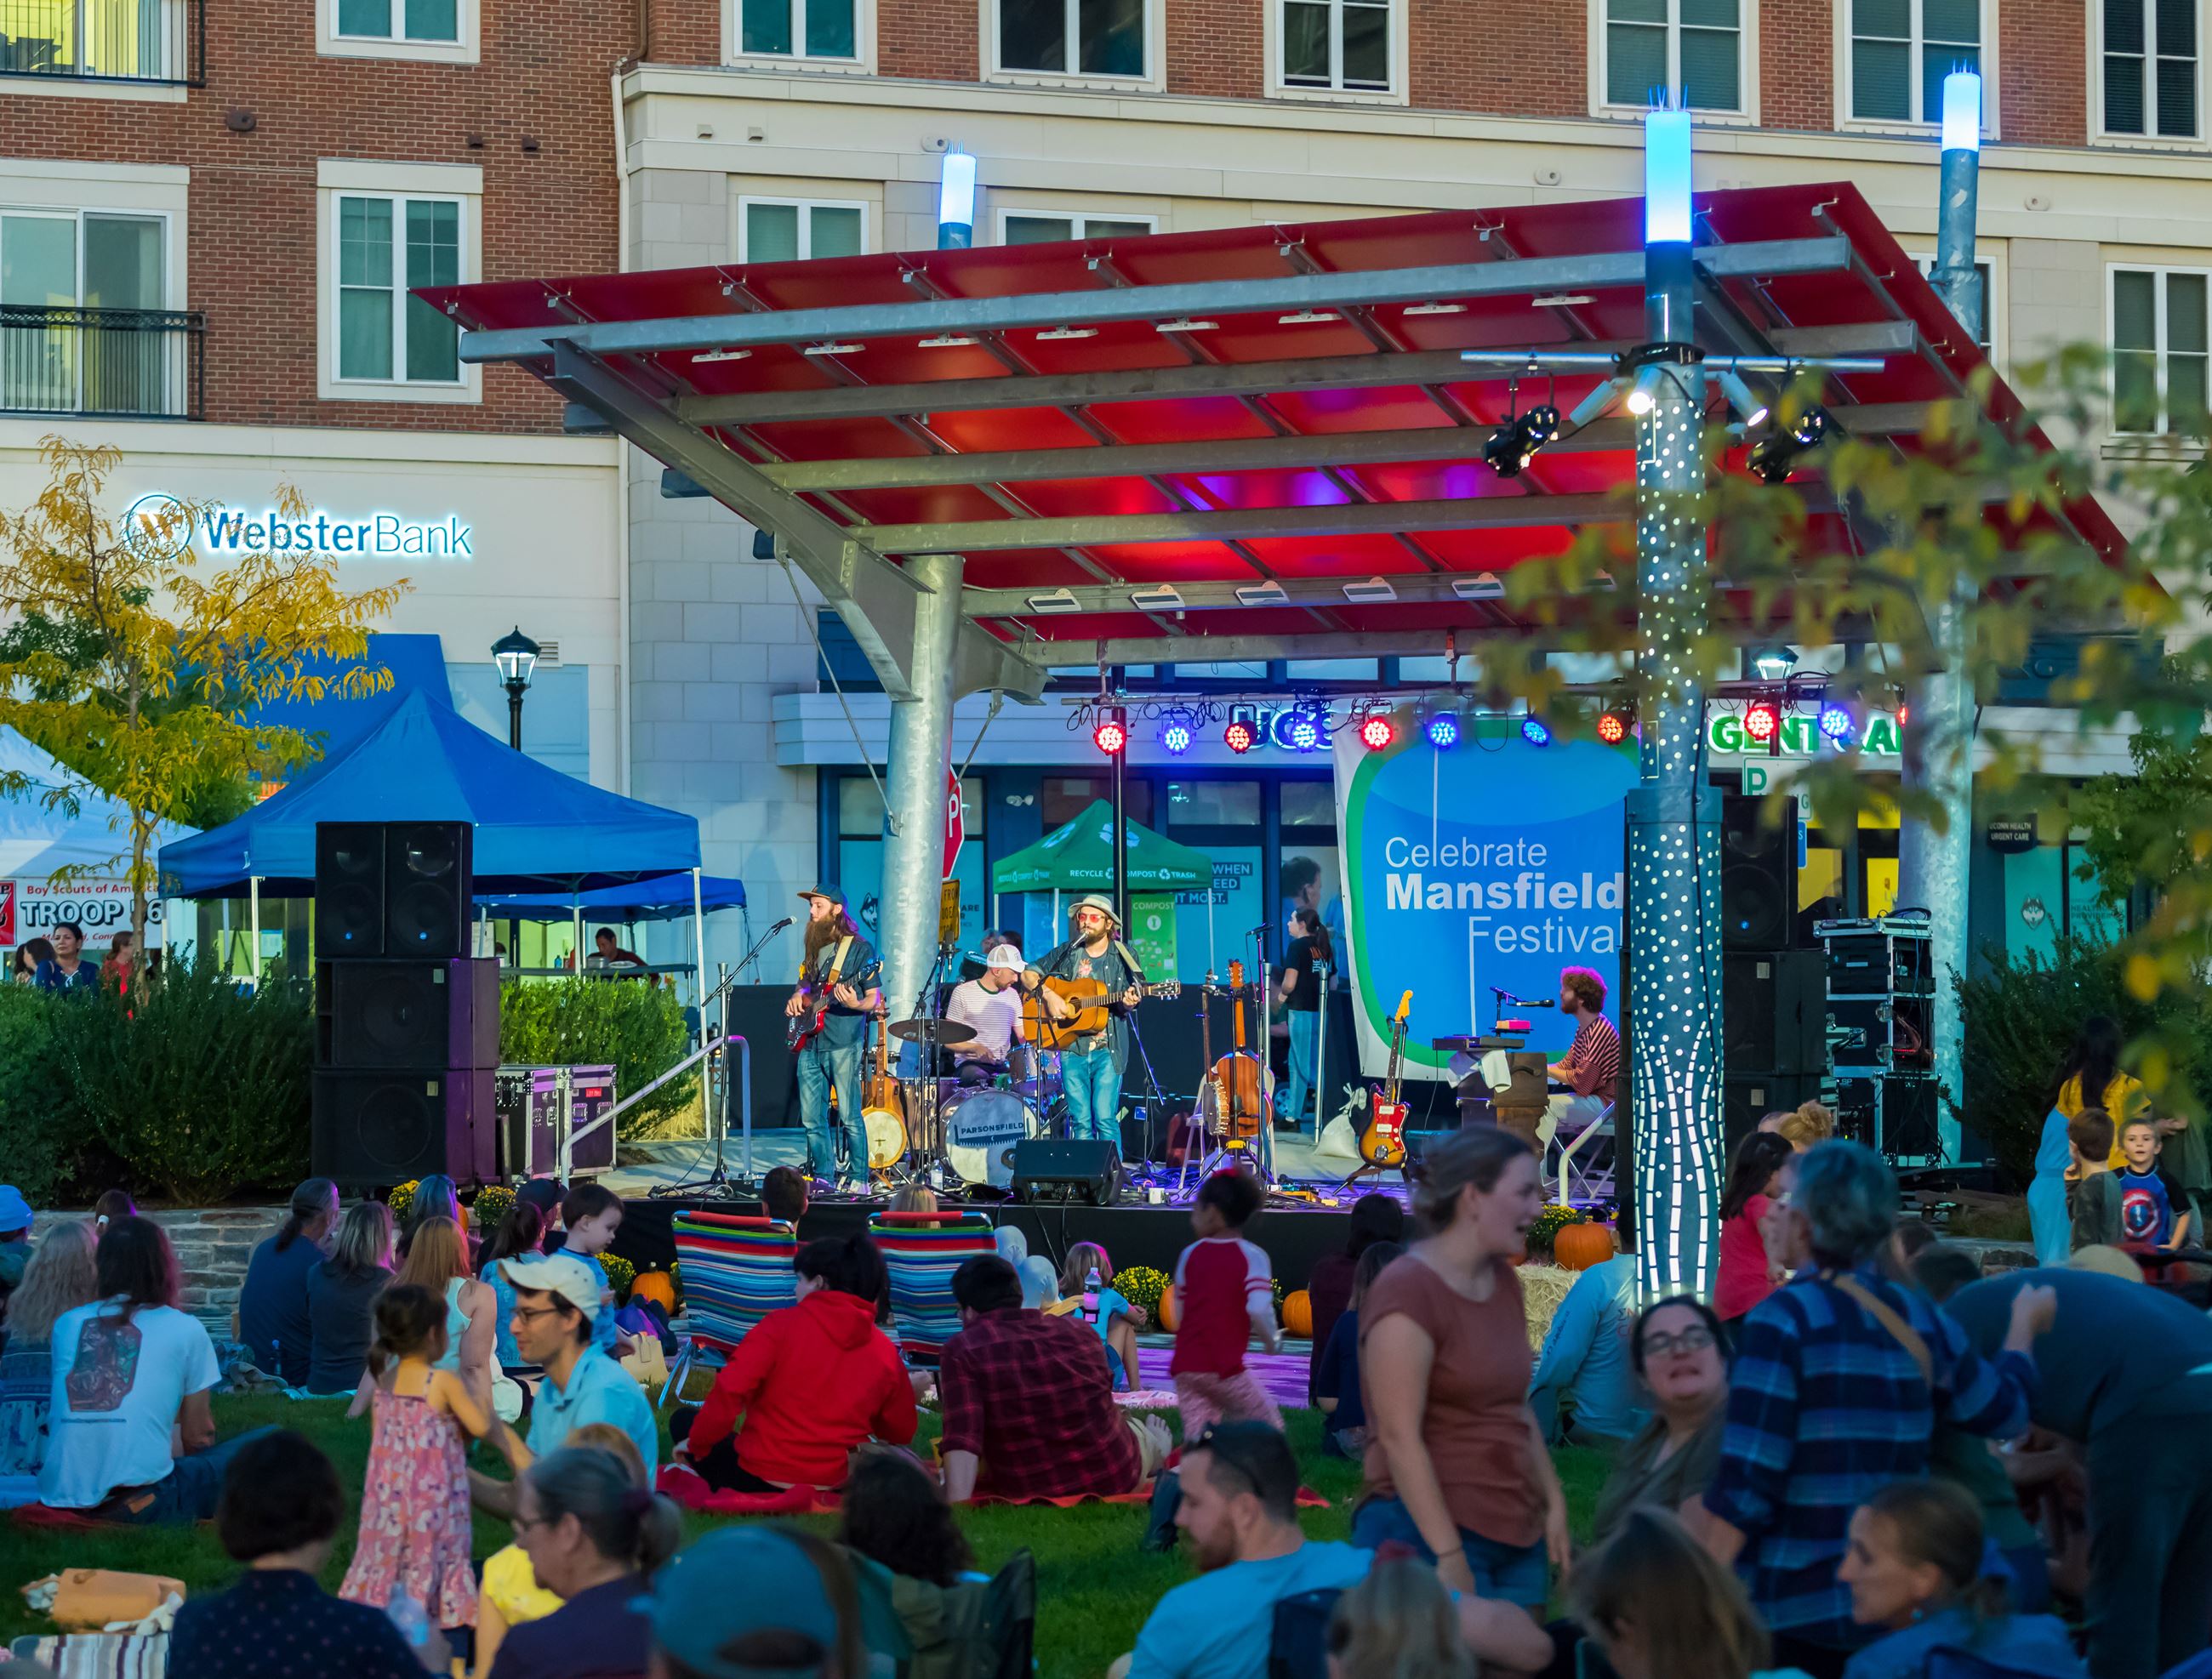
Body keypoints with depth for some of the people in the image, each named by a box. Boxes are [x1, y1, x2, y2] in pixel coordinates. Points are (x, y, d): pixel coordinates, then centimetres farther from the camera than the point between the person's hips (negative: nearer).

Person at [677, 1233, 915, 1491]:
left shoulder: (782, 1326, -12)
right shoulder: (885, 1353, -2)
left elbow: (729, 1393, -18)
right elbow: (901, 1433, 8)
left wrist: (697, 1444, -2)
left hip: (760, 1479, -5)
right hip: (836, 1486, 5)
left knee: (684, 1423, 17)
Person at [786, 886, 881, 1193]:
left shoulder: (859, 948, -3)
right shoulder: (813, 948, 18)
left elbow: (874, 999, -5)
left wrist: (855, 1004, -26)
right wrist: (796, 998, 9)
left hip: (843, 1044, -7)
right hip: (810, 1044, 7)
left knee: (849, 1117, -5)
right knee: (812, 1118, 7)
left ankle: (857, 1178, 1)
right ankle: (823, 1176, 15)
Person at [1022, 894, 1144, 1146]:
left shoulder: (1124, 957, 5)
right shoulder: (1066, 953, 10)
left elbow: (1124, 1002, 4)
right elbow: (1027, 974, 9)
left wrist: (1128, 1003, -20)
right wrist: (1048, 995, -8)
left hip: (1108, 1049, -2)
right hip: (1072, 1048, 2)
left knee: (1105, 1119, -11)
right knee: (1080, 1122, 1)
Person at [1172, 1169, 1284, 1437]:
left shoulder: (1190, 1255, 7)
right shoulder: (1252, 1257, -6)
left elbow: (1179, 1314, 10)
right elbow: (1259, 1310, -19)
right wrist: (1272, 1341, -1)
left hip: (1185, 1366, 4)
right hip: (1224, 1367, -4)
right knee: (1269, 1428, 12)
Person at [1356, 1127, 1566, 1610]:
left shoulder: (1503, 1281, 14)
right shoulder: (1408, 1291, -12)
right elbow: (1400, 1438, -18)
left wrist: (1554, 1503, 13)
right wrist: (1449, 1555, -21)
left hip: (1517, 1534, 8)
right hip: (1429, 1532, -8)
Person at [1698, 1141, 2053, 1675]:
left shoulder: (1784, 1320, -12)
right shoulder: (1922, 1321, 5)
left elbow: (1745, 1482, -16)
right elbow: (2004, 1410, 23)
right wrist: (2025, 1322, 41)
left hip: (1792, 1611, -6)